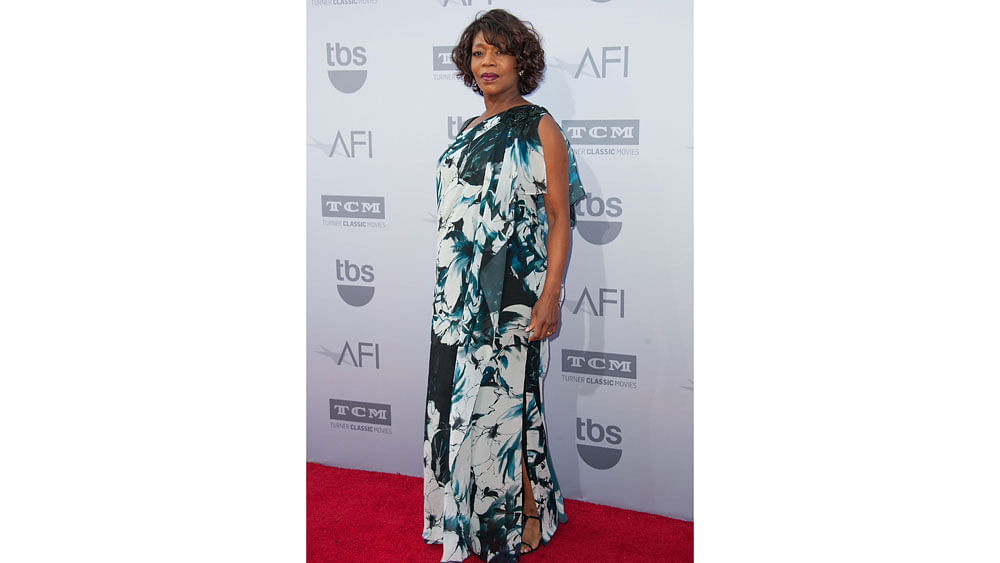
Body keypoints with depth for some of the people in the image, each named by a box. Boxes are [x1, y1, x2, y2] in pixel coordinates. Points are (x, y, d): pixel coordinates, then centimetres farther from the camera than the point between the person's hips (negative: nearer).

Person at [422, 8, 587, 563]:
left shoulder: (539, 128, -5)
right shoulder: (469, 132, 14)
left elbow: (559, 216, -9)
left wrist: (551, 294, -17)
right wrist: (448, 286, 17)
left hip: (512, 293, -6)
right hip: (459, 294, 7)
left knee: (508, 399, -2)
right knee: (461, 401, 9)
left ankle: (529, 516, 15)